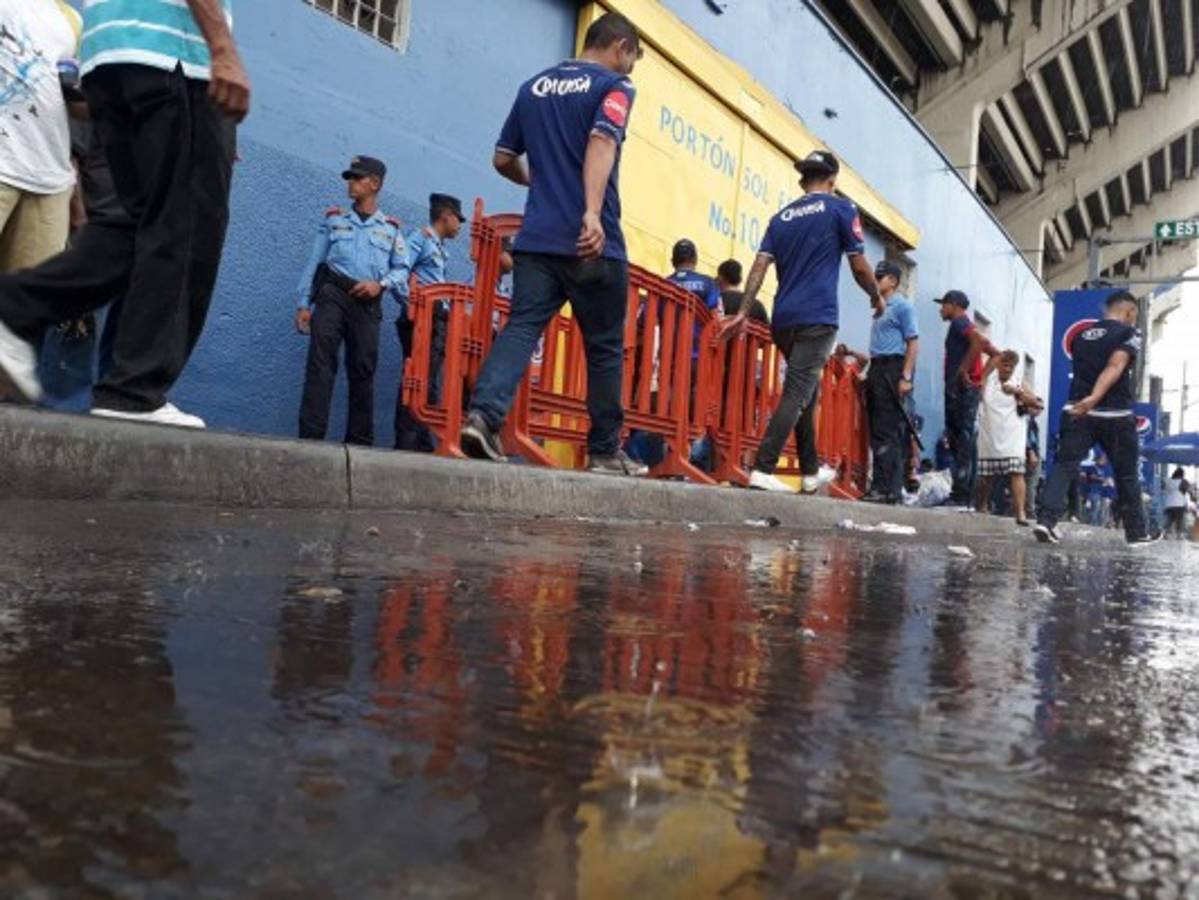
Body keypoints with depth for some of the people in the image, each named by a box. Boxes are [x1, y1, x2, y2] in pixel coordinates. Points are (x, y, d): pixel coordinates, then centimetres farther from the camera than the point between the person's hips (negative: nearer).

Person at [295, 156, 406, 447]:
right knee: (320, 363, -12)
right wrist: (303, 304, 3)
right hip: (332, 294, 0)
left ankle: (359, 441, 7)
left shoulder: (391, 228, 14)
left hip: (367, 302, 0)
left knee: (363, 370, 1)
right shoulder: (333, 218, 15)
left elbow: (402, 269, 10)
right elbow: (314, 262, 12)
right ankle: (311, 435, -15)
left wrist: (381, 283, -11)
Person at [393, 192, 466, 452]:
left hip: (438, 319, 9)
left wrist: (448, 311, 8)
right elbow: (399, 274, -13)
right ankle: (406, 442, -11)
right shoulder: (419, 238, -1)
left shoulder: (441, 249, 24)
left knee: (431, 382, 6)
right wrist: (411, 305, -18)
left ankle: (423, 442, 7)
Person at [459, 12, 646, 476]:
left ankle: (483, 414, -25)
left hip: (536, 238, 5)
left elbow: (503, 160, 22)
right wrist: (593, 212, -31)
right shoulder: (614, 86, 1)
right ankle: (605, 451, 12)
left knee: (521, 328, -3)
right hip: (592, 242, -4)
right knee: (605, 346, 5)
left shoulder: (533, 86, 19)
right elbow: (601, 142, -19)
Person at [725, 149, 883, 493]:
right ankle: (763, 470, -20)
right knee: (798, 393, -10)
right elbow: (859, 266, 3)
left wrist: (743, 313, 2)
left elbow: (760, 266, 5)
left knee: (805, 389, 20)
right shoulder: (840, 209, 3)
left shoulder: (781, 216, 16)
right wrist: (877, 298, 20)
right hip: (817, 318, -6)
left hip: (783, 319, 6)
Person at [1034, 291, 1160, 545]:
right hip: (1115, 415, -3)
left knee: (1064, 465, -4)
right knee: (1127, 474, 11)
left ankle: (1047, 520, -22)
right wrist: (1095, 397, -31)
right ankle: (1137, 532, 23)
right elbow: (1115, 365, -18)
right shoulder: (1129, 334, -2)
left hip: (1077, 412, 3)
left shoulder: (1082, 336, 15)